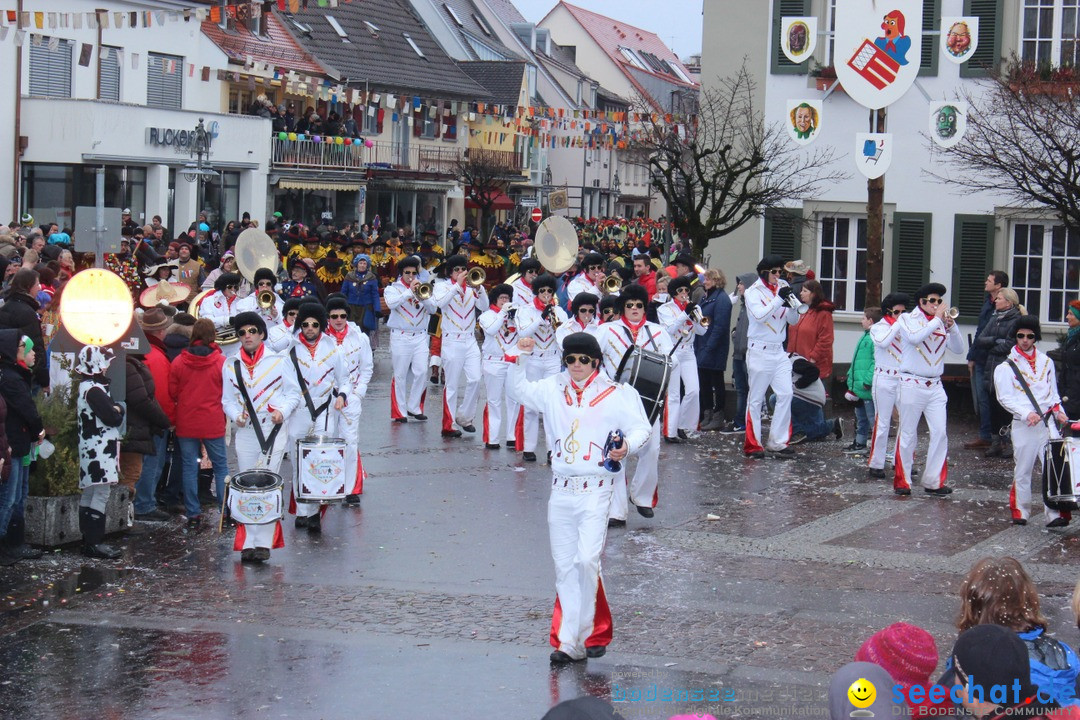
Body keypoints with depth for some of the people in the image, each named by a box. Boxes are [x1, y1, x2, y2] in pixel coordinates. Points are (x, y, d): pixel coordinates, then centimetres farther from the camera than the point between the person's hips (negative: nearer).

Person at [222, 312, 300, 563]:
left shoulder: (279, 361, 2)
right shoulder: (231, 366, 9)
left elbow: (294, 393, 6)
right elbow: (227, 400, 14)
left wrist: (282, 411, -12)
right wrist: (235, 415, -6)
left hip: (274, 429, -3)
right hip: (245, 431, 3)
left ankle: (264, 542, -11)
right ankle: (248, 543, 7)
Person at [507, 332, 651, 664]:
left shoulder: (616, 395, -3)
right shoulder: (554, 389, 9)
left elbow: (640, 429, -1)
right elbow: (519, 391, 14)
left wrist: (628, 446, -21)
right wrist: (520, 358, 0)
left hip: (596, 490, -4)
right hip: (561, 489, 4)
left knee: (586, 560, -16)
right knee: (564, 566, 6)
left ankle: (580, 636, -2)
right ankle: (569, 643, 10)